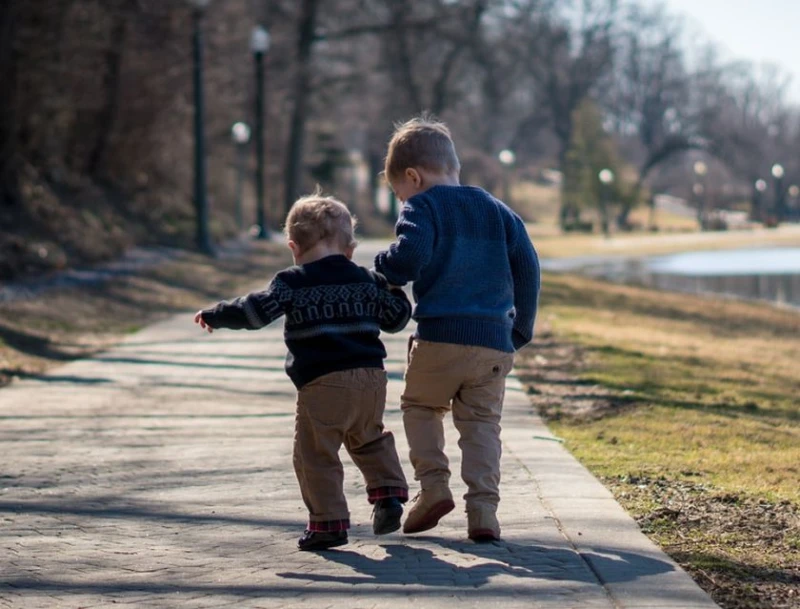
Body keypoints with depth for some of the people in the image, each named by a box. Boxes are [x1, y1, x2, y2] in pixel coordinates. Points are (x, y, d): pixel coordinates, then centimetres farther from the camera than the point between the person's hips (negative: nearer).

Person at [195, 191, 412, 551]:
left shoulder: (293, 283, -1)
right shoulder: (367, 281, 13)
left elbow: (256, 311, -8)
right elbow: (396, 318, 20)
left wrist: (214, 315, 5)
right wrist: (392, 289, 39)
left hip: (322, 384, -6)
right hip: (371, 378, 6)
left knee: (315, 454, 1)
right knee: (369, 440, 27)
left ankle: (329, 522, -2)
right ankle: (388, 492, 13)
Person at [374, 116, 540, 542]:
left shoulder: (423, 207, 0)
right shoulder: (497, 211, 17)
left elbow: (410, 255, -19)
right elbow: (527, 267, 14)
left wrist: (384, 272, 2)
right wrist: (521, 329, 20)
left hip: (440, 336, -4)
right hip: (495, 341, 4)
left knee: (420, 405, 18)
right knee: (482, 423, 9)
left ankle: (433, 485, 3)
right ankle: (483, 508, -3)